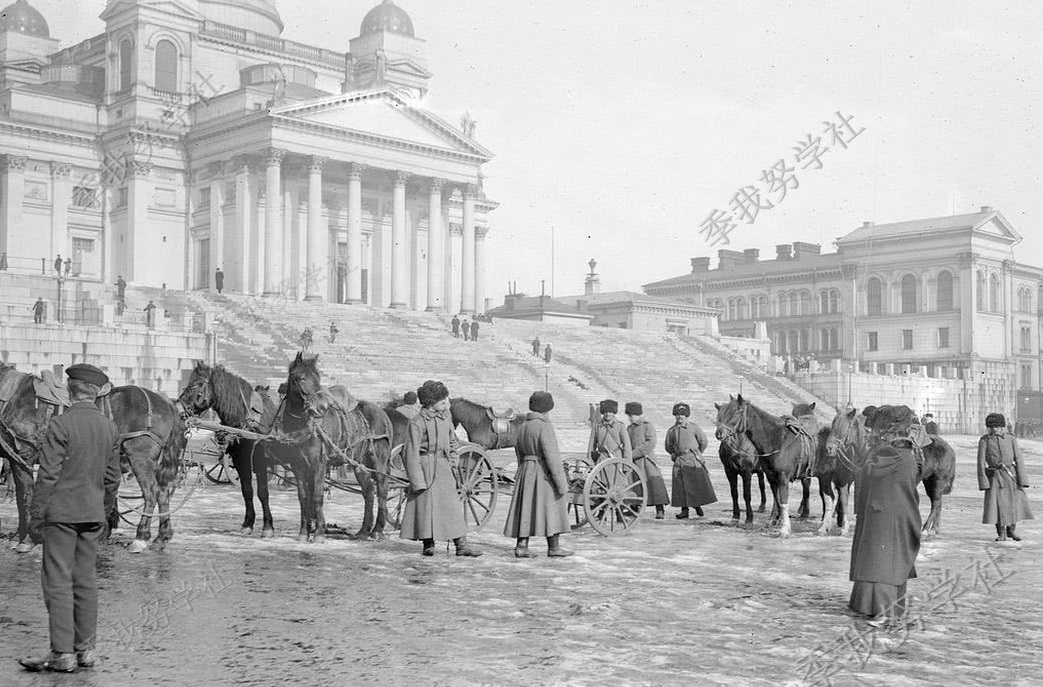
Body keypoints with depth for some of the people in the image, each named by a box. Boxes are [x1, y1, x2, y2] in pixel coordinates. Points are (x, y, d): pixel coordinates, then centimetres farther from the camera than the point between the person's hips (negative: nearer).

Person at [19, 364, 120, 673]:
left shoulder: (60, 425, -13)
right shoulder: (109, 428, 5)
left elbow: (48, 475, -14)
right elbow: (112, 478, 10)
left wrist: (36, 515, -6)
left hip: (62, 512, -6)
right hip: (92, 514, 6)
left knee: (58, 582, -1)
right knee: (86, 581, 11)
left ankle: (62, 653, 0)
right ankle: (86, 649, 15)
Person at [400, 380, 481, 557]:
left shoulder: (445, 419, 10)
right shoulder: (417, 423, -10)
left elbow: (453, 441, 28)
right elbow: (412, 453, -12)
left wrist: (451, 459, 14)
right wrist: (417, 480, -16)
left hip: (443, 468, 6)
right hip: (425, 467, -6)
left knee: (452, 505, 1)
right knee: (426, 505, -1)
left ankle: (461, 545, 1)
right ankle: (428, 544, 13)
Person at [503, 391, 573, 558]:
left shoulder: (522, 427, 11)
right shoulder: (544, 427, -13)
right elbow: (551, 456, -18)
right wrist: (561, 482, -16)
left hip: (525, 471, 7)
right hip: (544, 473, -7)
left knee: (526, 508, 8)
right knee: (551, 509, 1)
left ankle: (521, 546, 3)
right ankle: (553, 548, 5)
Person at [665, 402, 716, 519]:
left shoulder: (693, 427, 0)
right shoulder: (671, 431, 7)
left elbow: (703, 441, 8)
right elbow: (668, 447, 20)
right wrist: (674, 454, 12)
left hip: (693, 460, -2)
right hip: (679, 461, 2)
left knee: (698, 484, 0)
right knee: (681, 486, 0)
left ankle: (697, 505, 20)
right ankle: (684, 510, 5)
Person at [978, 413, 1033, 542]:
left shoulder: (1011, 440, 4)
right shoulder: (984, 440, 0)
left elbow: (1019, 460, 2)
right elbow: (981, 462, -2)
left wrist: (1022, 480, -5)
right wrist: (983, 481, -9)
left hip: (1010, 474, 2)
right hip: (994, 476, -2)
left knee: (1016, 502, 2)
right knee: (997, 503, -5)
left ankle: (1012, 529, 24)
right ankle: (1001, 533, 11)